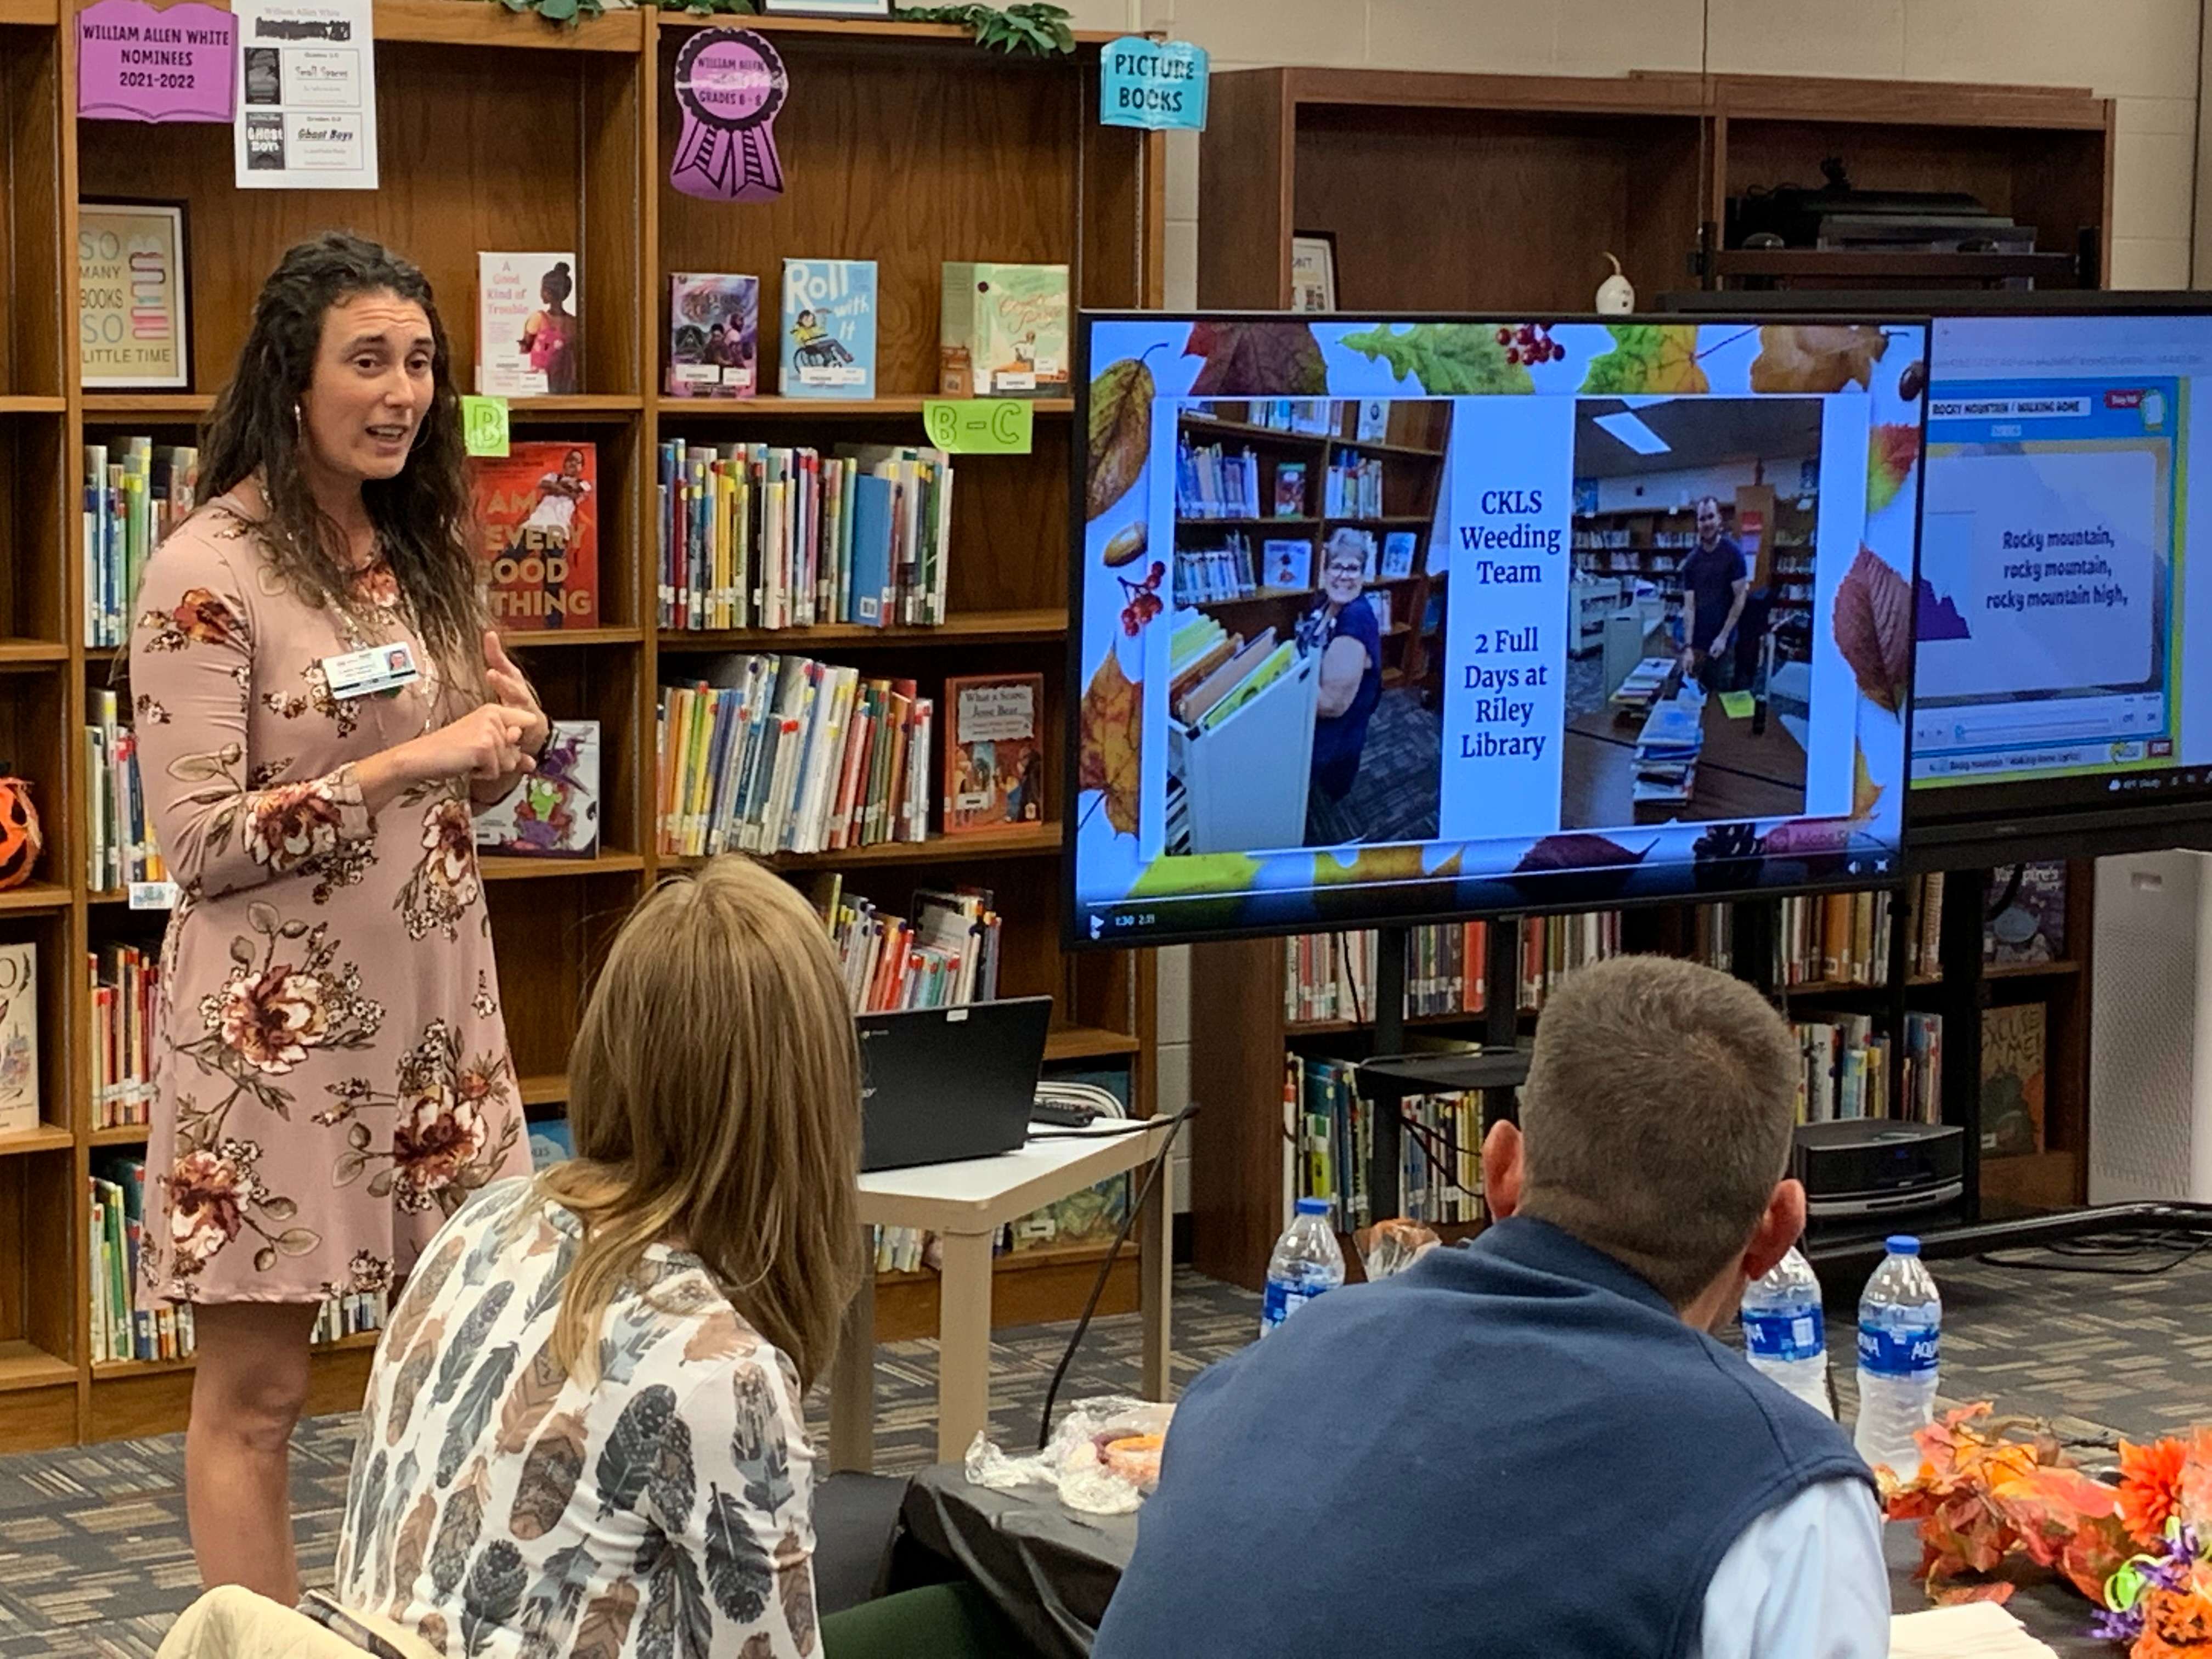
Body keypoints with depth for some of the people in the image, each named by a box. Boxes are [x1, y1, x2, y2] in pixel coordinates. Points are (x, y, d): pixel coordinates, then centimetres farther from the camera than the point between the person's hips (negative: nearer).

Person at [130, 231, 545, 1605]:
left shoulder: (421, 552, 11)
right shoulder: (207, 574, -11)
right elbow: (199, 843, -15)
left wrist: (507, 743, -3)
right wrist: (401, 766, -20)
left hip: (435, 1001, 7)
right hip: (279, 1019, -7)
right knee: (255, 1390, 1)